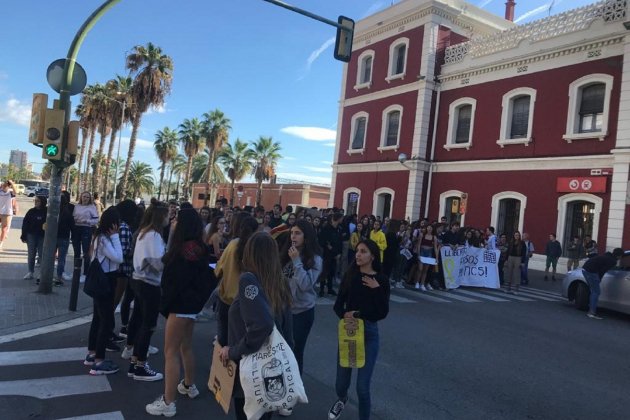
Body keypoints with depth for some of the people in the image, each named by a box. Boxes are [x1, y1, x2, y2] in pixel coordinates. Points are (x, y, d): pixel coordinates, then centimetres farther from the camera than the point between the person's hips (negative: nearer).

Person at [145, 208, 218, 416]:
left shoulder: (185, 251, -21)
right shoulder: (198, 248, 6)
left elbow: (177, 282, -20)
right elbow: (205, 278, 11)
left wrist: (164, 305, -9)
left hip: (181, 305, -9)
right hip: (191, 304, 9)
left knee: (171, 352, -2)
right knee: (185, 347, 23)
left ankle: (168, 403, 5)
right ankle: (189, 385, 40)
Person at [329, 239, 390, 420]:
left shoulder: (381, 281, -6)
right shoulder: (350, 275, -2)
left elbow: (383, 313, -11)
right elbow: (338, 304, 0)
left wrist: (376, 289, -19)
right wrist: (344, 315, -20)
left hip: (369, 332, -2)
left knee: (362, 386, -4)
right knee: (341, 382, 12)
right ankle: (342, 399, 48)